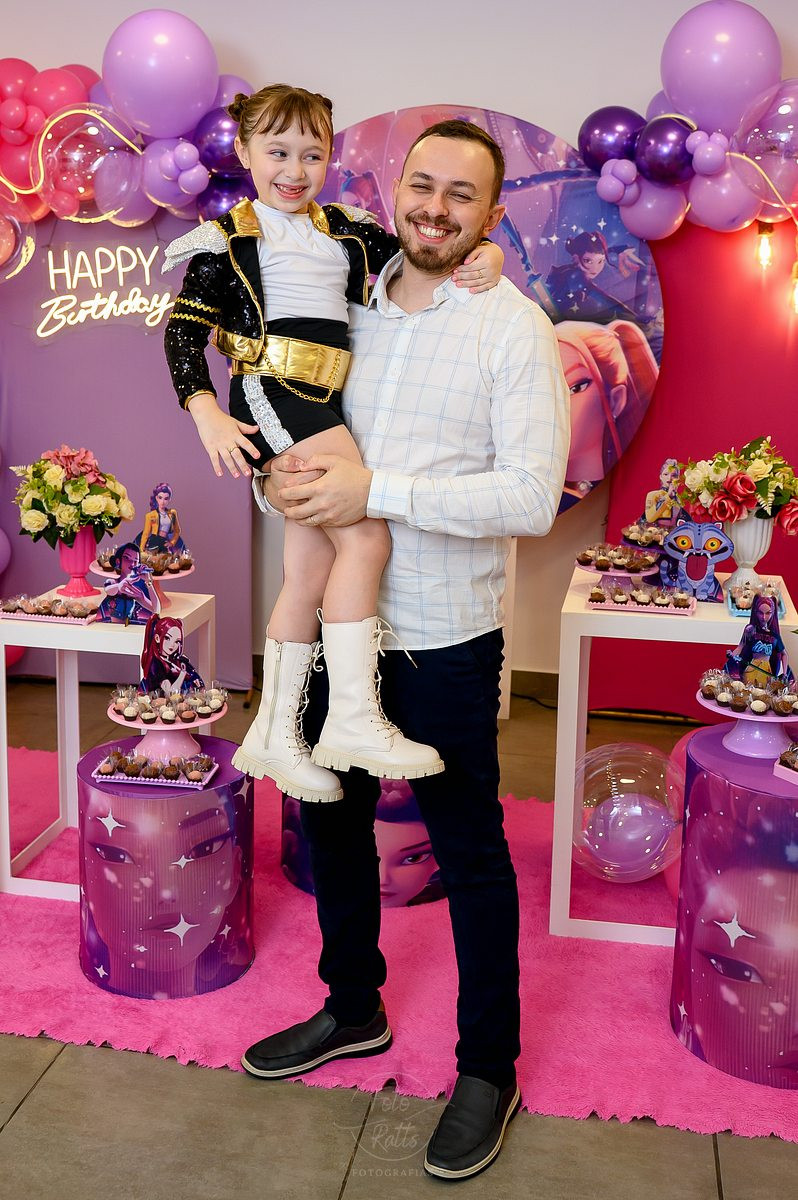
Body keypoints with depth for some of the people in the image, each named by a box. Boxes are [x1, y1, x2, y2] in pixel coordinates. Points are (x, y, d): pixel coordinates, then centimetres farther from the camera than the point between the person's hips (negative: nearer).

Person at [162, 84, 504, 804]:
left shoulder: (337, 227, 21)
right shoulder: (230, 237, 4)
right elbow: (184, 328, -3)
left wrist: (483, 253, -2)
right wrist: (208, 416, -17)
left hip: (322, 407, 7)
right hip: (274, 397, -7)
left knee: (311, 576, 7)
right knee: (367, 538, -20)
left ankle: (275, 734, 17)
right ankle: (355, 719, -15)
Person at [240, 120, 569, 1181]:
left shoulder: (515, 329, -9)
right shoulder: (350, 306, 8)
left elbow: (532, 496, -19)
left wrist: (376, 491, -24)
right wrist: (281, 480, -8)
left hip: (445, 638, -6)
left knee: (469, 854, 7)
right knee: (329, 818, 19)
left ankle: (489, 1069, 27)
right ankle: (354, 1010, 42)